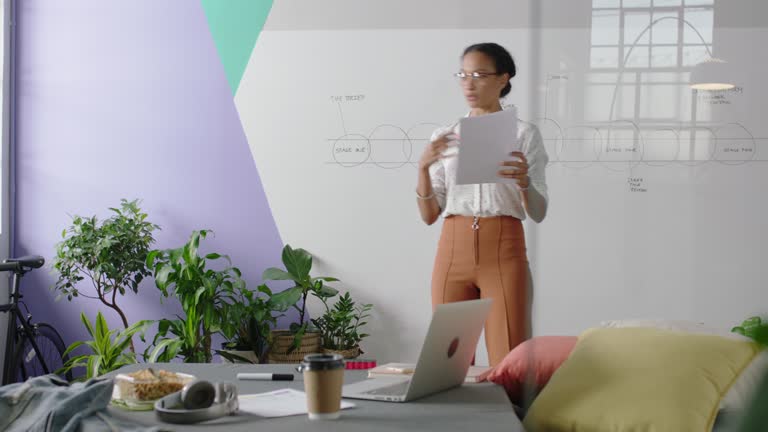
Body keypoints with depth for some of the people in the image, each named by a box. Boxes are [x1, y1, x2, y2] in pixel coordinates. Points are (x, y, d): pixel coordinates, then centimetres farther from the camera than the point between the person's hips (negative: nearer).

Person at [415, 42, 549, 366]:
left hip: (504, 252, -2)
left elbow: (538, 213, 1)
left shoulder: (524, 135, 4)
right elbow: (429, 216, 8)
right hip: (454, 251, 2)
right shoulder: (444, 138, 11)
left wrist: (523, 181, -20)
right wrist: (423, 168, -9)